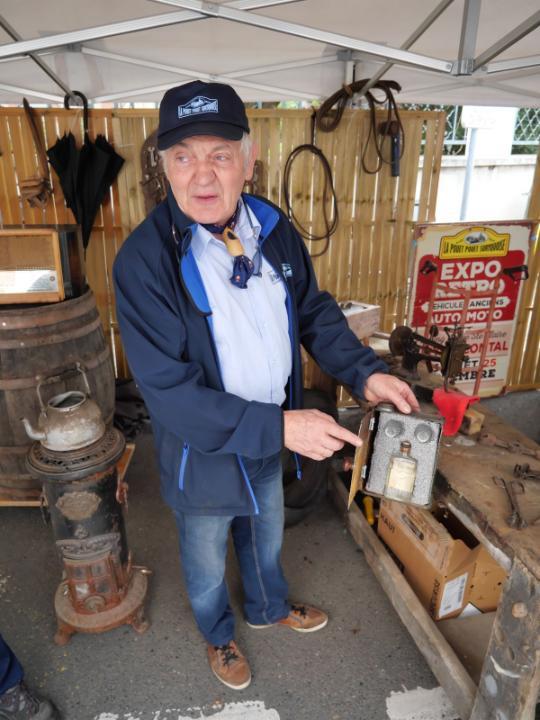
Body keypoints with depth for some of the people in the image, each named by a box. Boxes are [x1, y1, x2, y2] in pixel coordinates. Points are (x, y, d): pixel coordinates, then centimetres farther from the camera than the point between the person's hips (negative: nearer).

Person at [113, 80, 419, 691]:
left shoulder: (274, 229, -9)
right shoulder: (144, 259, -27)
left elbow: (314, 310, 2)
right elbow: (169, 393, -29)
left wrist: (364, 371, -13)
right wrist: (279, 427, -32)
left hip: (270, 441, 5)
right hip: (202, 455, -4)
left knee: (266, 541, 31)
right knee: (207, 564, 25)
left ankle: (268, 608, 64)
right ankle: (218, 635, 59)